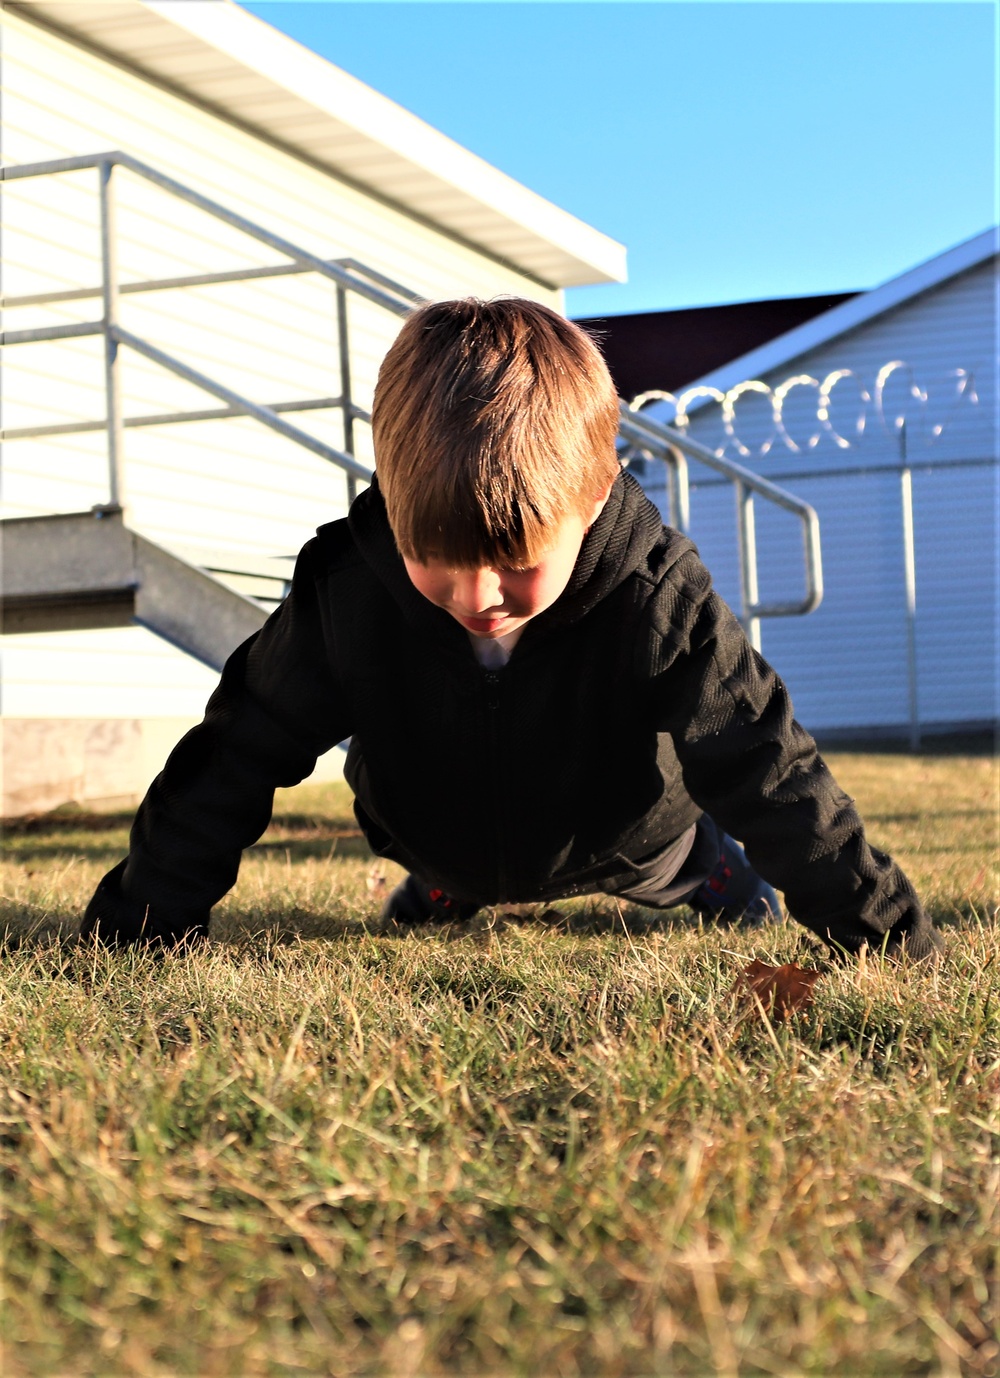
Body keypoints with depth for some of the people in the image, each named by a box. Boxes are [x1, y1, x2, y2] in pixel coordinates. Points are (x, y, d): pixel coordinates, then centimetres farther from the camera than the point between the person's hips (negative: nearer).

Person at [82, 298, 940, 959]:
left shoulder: (657, 602, -40)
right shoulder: (345, 588, -36)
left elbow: (765, 766, -32)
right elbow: (240, 754, -26)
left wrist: (890, 939, -28)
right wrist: (136, 929, -28)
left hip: (623, 839, -1)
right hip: (438, 841, 1)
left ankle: (703, 868, 45)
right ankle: (448, 887, 51)